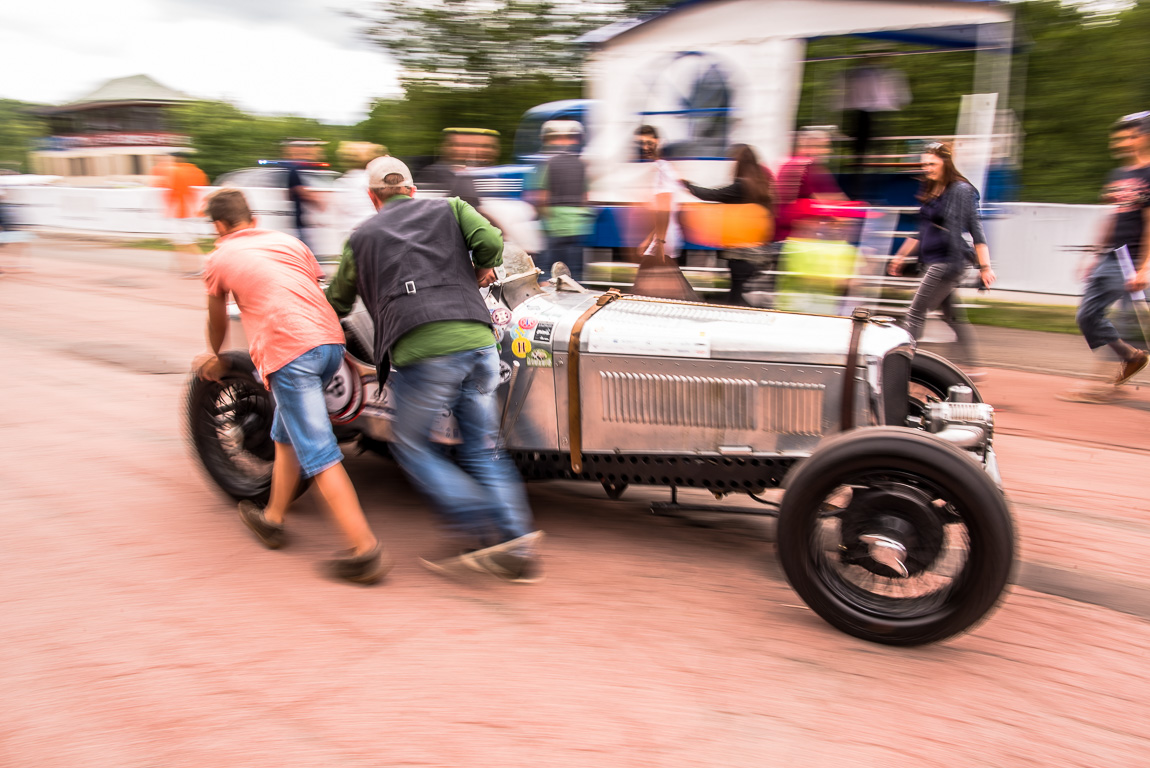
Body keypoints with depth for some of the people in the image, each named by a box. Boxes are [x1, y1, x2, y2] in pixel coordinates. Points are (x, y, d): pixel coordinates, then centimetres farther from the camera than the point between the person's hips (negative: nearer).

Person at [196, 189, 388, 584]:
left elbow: (217, 321, 30)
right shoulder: (288, 241, 25)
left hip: (287, 352, -6)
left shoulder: (219, 259, 15)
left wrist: (217, 358, 50)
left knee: (317, 453, -7)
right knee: (286, 432, 25)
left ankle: (366, 550, -13)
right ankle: (273, 518, 36)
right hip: (331, 341, 6)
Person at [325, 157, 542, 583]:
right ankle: (518, 549, 11)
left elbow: (337, 304, 28)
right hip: (477, 340, 3)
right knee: (483, 449, 14)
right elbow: (490, 239, 4)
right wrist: (482, 269, 25)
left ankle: (477, 527, 0)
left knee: (411, 444, 15)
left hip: (421, 352, -3)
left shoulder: (361, 236, 20)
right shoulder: (449, 207, 21)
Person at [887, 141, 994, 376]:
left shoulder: (961, 190, -10)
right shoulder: (931, 191, 14)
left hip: (948, 262, -9)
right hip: (935, 263, 9)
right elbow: (923, 230, 23)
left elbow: (975, 230, -12)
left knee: (916, 313, -7)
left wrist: (985, 266, -15)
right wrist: (901, 255, 23)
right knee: (953, 316, 11)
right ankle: (973, 367, 17)